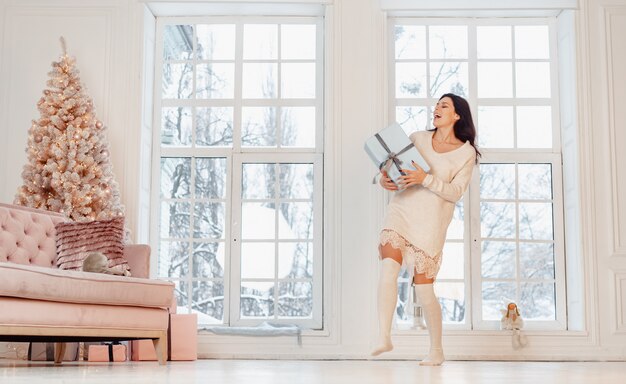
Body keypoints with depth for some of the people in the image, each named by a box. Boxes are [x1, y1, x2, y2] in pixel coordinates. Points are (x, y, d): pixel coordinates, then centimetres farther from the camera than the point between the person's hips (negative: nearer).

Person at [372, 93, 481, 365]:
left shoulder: (466, 153, 3)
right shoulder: (417, 139, 12)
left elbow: (455, 192, -6)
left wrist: (425, 179, -20)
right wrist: (383, 180, -9)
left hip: (431, 220, -2)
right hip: (401, 210, 2)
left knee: (423, 288, -2)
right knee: (389, 266, -25)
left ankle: (437, 351, 18)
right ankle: (384, 337, -26)